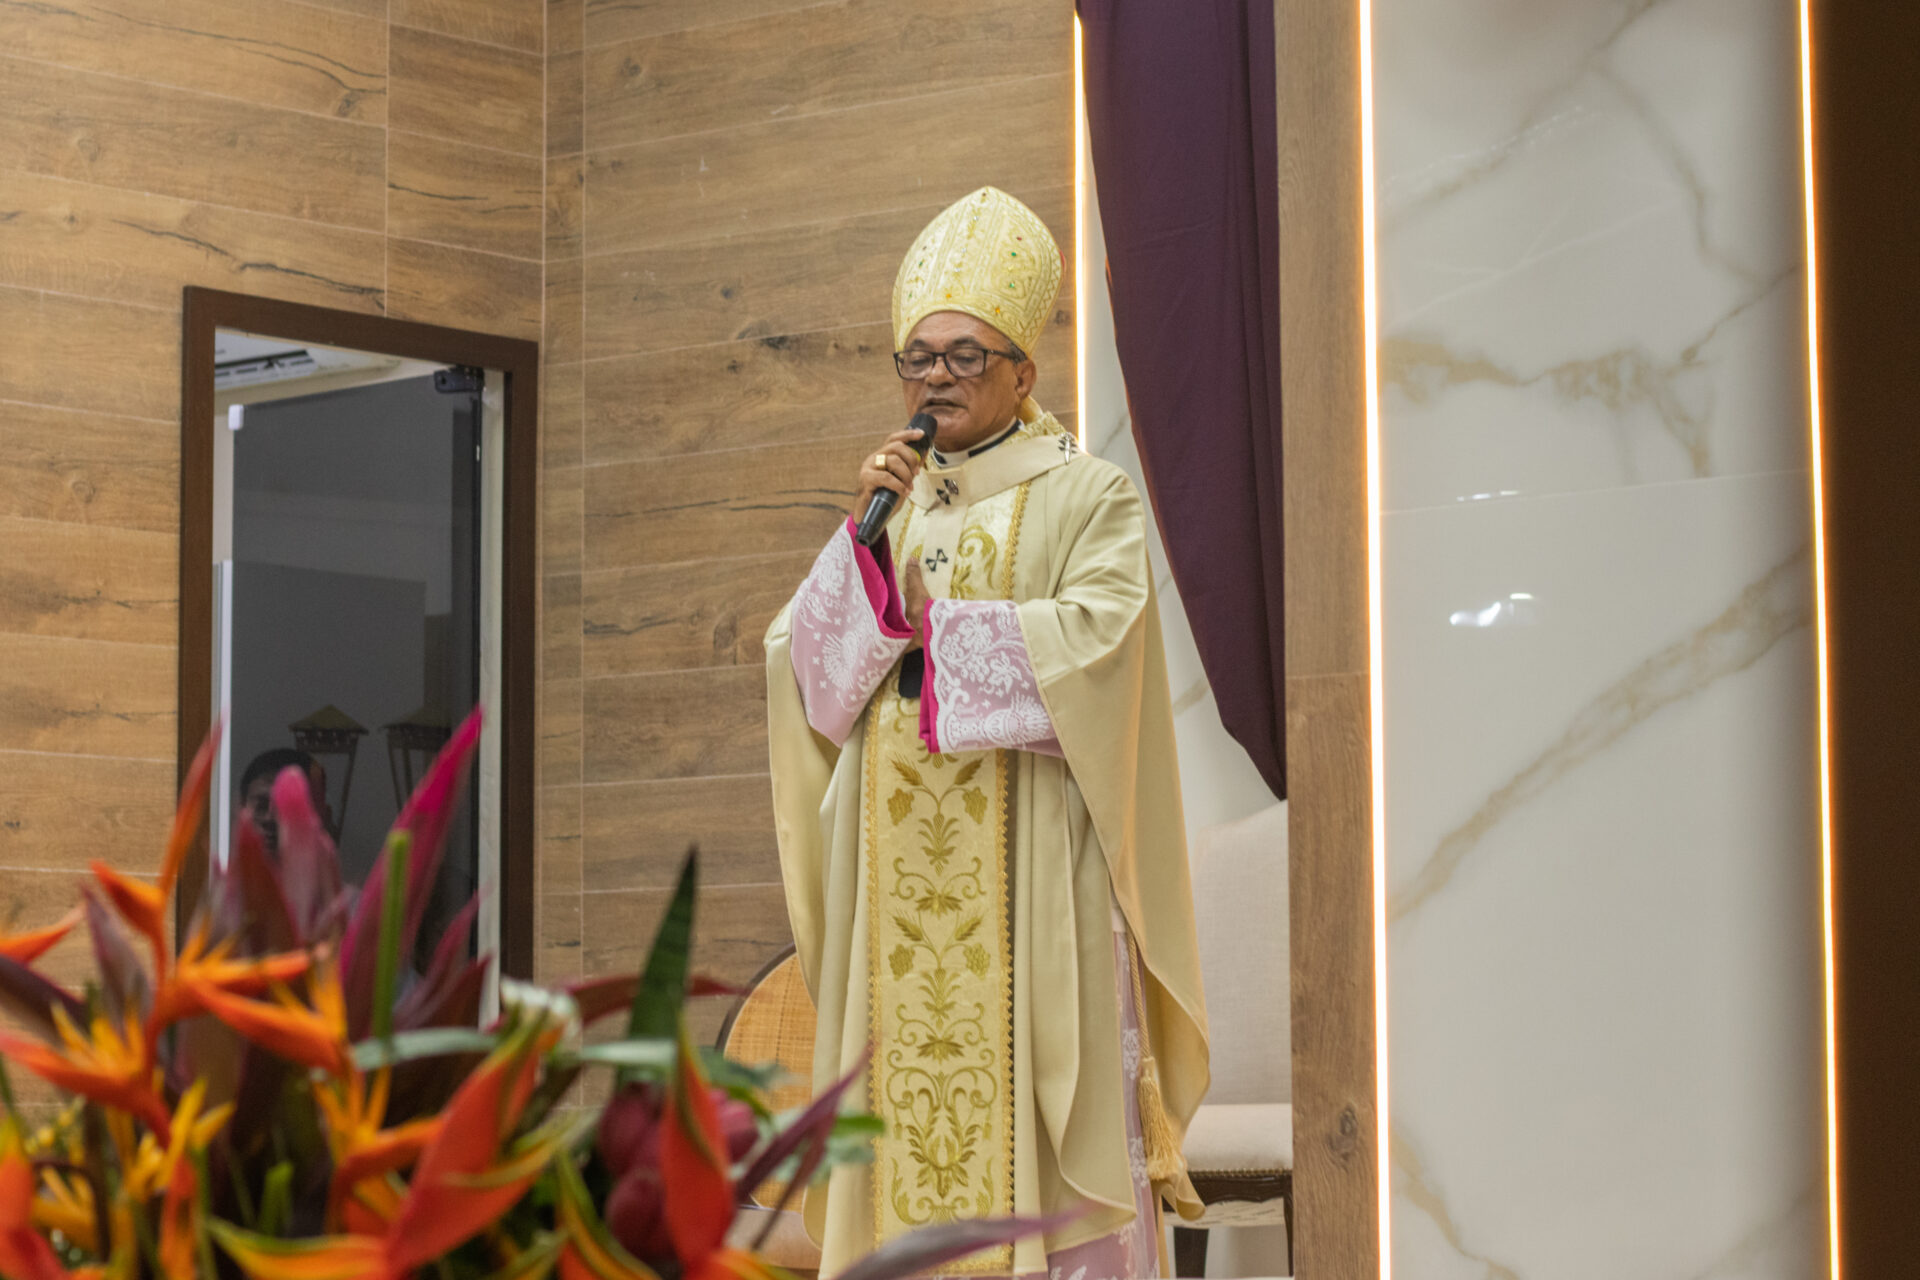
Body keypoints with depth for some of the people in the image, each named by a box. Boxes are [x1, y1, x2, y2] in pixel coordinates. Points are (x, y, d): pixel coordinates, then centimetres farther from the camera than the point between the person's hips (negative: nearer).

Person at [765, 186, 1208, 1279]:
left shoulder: (1088, 498, 4)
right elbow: (802, 661, 9)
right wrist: (865, 536, -4)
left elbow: (1099, 636, -14)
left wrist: (936, 624, -6)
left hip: (1027, 865, -4)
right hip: (899, 873, 5)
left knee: (1029, 1123, -9)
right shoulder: (895, 504, 19)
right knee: (909, 1080, -2)